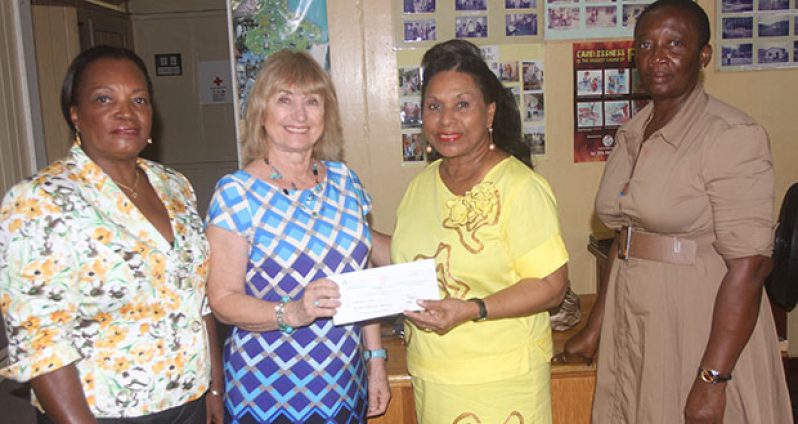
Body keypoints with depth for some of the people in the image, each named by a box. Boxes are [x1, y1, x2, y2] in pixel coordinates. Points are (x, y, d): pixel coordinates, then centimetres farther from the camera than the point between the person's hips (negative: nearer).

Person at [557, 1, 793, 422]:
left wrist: (712, 380, -21)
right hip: (630, 325, 6)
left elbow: (748, 264, -19)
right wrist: (594, 330, 14)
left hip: (700, 327, -6)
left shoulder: (732, 136, -14)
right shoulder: (631, 134, 7)